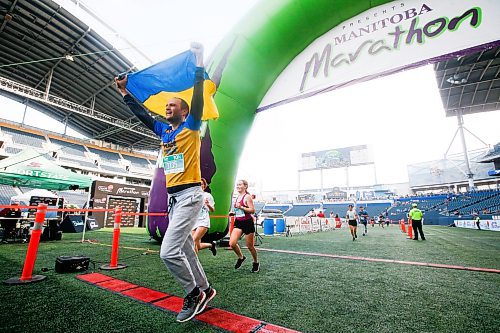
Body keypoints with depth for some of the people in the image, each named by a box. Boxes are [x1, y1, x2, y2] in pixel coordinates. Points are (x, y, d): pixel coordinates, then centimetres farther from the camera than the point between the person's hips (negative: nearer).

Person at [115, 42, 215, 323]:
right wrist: (125, 92, 29)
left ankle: (194, 293, 10)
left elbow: (198, 98, -9)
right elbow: (142, 115, 26)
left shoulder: (191, 127, 0)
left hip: (190, 195, -8)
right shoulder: (164, 130, 18)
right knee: (186, 249, 13)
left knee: (169, 252, -13)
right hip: (173, 197, 8)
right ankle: (204, 289, 29)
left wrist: (199, 61, -7)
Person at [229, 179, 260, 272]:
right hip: (238, 223, 6)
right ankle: (241, 257, 20)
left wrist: (241, 207, -26)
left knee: (250, 246, 6)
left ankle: (256, 263, 32)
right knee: (232, 243, -8)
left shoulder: (247, 197, -11)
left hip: (247, 222, -6)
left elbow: (252, 210, -19)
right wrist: (232, 213, 6)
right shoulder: (237, 198, 11)